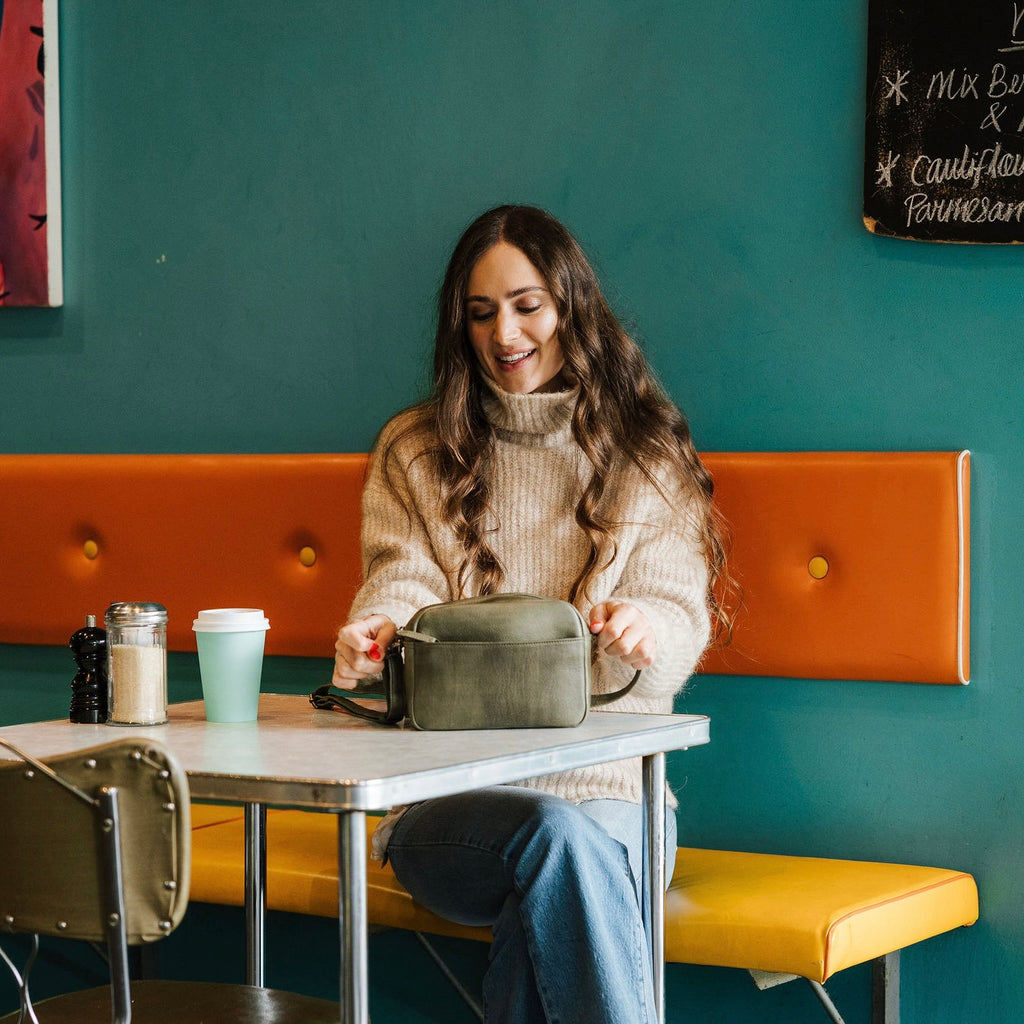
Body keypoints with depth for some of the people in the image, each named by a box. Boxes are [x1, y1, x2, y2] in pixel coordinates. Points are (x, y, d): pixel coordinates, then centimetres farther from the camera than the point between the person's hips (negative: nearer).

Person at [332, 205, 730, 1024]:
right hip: (448, 794, 0)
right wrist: (374, 635, -25)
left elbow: (681, 624, 2)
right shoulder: (415, 452, 15)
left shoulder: (648, 458, 13)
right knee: (557, 833, -35)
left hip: (609, 786, 0)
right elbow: (403, 585, 1)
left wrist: (646, 632, -24)